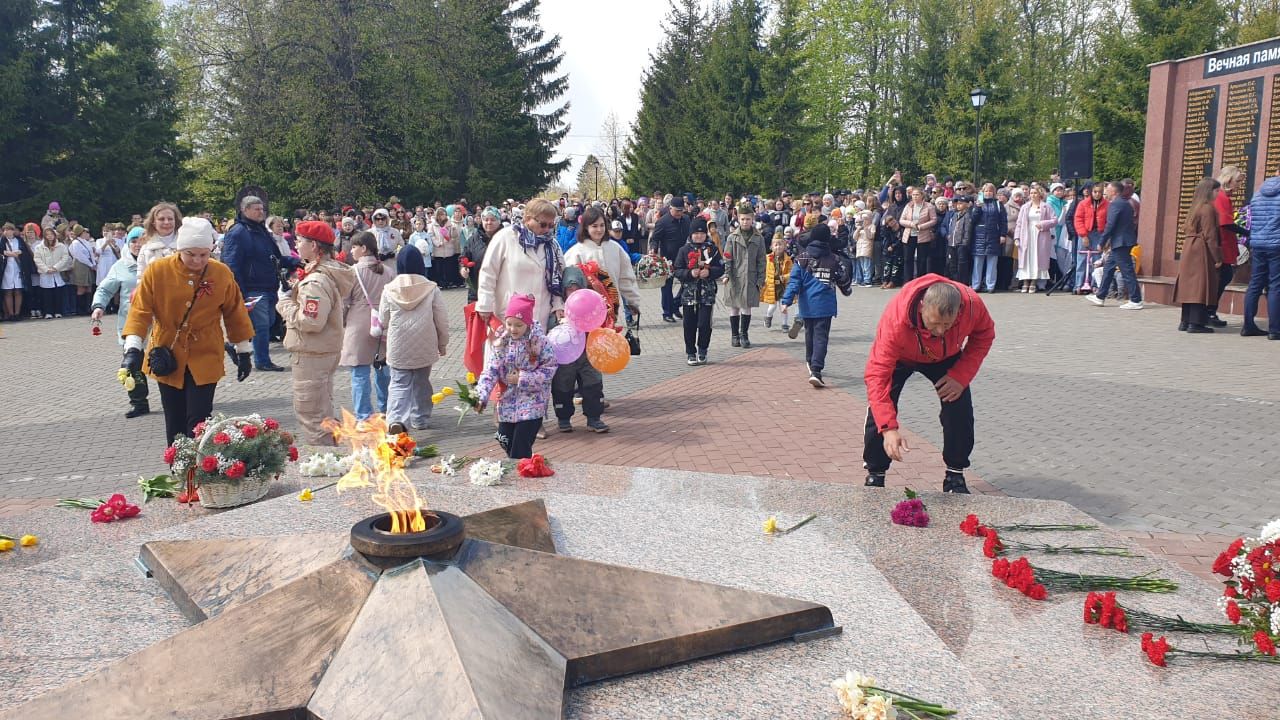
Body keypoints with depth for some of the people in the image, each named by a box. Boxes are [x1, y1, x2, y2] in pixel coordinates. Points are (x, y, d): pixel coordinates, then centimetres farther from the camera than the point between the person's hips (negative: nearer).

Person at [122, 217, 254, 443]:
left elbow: (234, 313, 4)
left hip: (205, 359, -1)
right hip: (167, 359, 1)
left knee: (198, 422, -5)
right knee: (175, 424, 11)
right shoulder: (157, 270, -9)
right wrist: (133, 349, -18)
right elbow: (140, 310, -8)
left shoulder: (222, 273, -6)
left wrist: (242, 352, 8)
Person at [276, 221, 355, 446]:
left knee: (310, 413, -1)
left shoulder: (316, 281, -22)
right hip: (329, 350, 10)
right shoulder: (330, 272, 9)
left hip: (312, 355, -10)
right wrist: (292, 292, 6)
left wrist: (286, 305, -13)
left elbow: (311, 322, -27)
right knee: (323, 411, 22)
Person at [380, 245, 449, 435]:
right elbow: (442, 319, -1)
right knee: (421, 383, 17)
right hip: (424, 347, 1)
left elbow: (383, 320, 4)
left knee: (399, 383, 2)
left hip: (398, 347, -1)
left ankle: (395, 418, -19)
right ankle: (420, 419, 26)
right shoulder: (431, 289, -7)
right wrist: (443, 343, 11)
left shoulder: (390, 290, -5)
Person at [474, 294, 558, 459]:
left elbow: (549, 369, -12)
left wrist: (522, 378, -18)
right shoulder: (502, 343, -1)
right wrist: (481, 395, -18)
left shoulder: (540, 342, -13)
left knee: (520, 450, -7)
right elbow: (491, 370, -6)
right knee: (506, 442, 13)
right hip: (507, 403, 5)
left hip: (532, 404, -5)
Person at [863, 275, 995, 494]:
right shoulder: (895, 319, -44)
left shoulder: (972, 304, -35)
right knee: (880, 410, -16)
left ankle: (955, 476, 8)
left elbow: (984, 335, -11)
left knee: (960, 408, -11)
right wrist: (889, 428, -50)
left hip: (945, 358, 2)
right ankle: (874, 476, 2)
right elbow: (877, 374, -44)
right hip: (899, 357, -2)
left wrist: (961, 376, -23)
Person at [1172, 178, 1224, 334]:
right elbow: (1210, 235, -16)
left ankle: (1186, 321, 14)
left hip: (1189, 251, 9)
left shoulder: (1196, 207, 15)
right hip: (1202, 252, -9)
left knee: (1189, 285, 10)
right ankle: (1196, 323, -6)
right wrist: (1217, 258, -13)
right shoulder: (1208, 208, -12)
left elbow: (1186, 229, 18)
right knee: (1201, 286, -6)